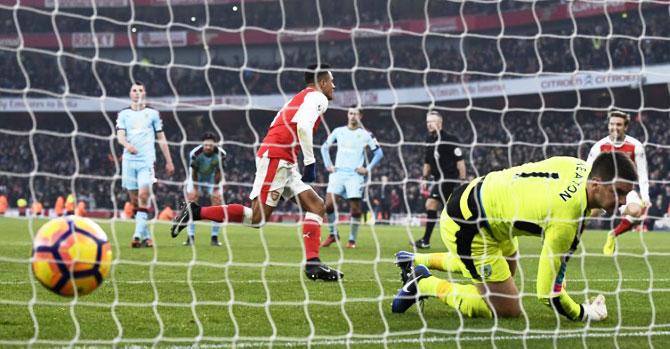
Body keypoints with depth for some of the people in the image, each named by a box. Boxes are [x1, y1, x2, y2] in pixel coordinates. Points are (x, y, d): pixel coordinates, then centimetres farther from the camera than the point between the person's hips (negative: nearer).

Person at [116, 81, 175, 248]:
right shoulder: (123, 114, 11)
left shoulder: (152, 113, 11)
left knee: (143, 197, -18)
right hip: (129, 161, 2)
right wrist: (127, 145, -26)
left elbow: (161, 138, 14)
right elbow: (120, 135, -3)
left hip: (146, 160, -2)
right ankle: (146, 236, 10)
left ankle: (138, 236, -24)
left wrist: (169, 162, 13)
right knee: (135, 202, 2)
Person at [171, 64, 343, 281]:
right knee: (258, 218, -14)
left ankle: (313, 264, -3)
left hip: (284, 164, 10)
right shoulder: (317, 97, -2)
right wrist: (310, 162, -16)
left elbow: (275, 128, 22)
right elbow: (303, 126, -20)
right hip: (276, 158, -10)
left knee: (317, 206, 6)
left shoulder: (298, 98, 27)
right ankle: (196, 212, -11)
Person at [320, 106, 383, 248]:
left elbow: (379, 152, 6)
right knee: (329, 203, -13)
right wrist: (328, 165, 10)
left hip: (355, 174, -2)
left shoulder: (366, 134, 3)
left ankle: (352, 239, 7)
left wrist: (368, 169, -2)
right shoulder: (338, 131, 11)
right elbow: (324, 147, 21)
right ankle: (333, 234, 4)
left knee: (355, 209, -6)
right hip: (338, 173, 2)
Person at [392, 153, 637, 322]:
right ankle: (425, 284, 5)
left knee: (508, 267, 35)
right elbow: (547, 290, -29)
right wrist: (583, 314, -15)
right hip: (466, 226, -10)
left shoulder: (581, 167, -9)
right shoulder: (568, 216, -33)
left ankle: (417, 261, 42)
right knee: (508, 310, -6)